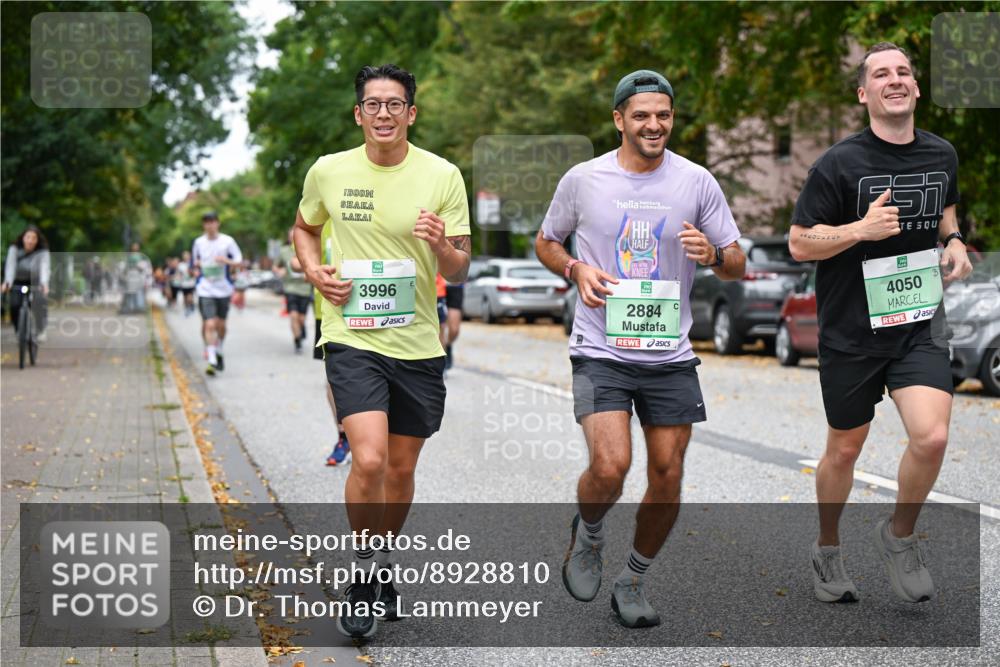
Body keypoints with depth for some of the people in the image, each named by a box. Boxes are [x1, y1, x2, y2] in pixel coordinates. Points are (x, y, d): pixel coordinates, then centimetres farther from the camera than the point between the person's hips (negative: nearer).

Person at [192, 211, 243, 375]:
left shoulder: (227, 241, -2)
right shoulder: (199, 242, 4)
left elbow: (240, 262, -5)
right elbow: (194, 262, 19)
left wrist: (227, 261, -23)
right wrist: (197, 264, -4)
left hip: (224, 289, 1)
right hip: (205, 290, 0)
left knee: (221, 324, 12)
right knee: (209, 324, -13)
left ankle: (219, 352, 36)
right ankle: (212, 361, -14)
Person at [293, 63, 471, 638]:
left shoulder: (443, 175, -3)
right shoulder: (329, 172, -1)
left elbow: (460, 270, -1)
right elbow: (304, 227, 19)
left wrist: (443, 246, -24)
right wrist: (315, 271, -1)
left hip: (418, 344, 2)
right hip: (352, 339, -2)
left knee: (402, 469, 11)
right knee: (369, 460, -18)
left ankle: (381, 563, 36)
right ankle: (362, 569, 5)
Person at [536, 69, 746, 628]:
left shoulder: (698, 182, 1)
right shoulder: (583, 180, -1)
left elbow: (738, 266, 6)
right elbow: (546, 241, 14)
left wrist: (712, 254, -17)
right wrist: (576, 269, -7)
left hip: (670, 355, 2)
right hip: (601, 351, -2)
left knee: (668, 477, 3)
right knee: (611, 466, -19)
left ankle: (633, 583, 25)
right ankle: (589, 535, 16)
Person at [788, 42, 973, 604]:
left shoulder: (942, 155, 3)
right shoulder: (840, 164, -11)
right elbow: (799, 243, -9)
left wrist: (954, 240, 4)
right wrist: (861, 229, -24)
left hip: (919, 322, 3)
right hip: (851, 330, -3)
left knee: (932, 438, -16)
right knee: (845, 450, 11)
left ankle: (900, 536, 11)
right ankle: (828, 551, 35)